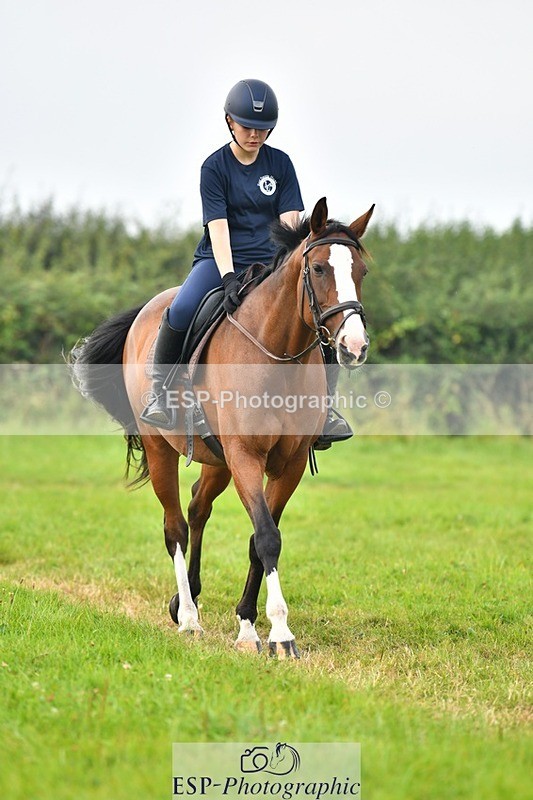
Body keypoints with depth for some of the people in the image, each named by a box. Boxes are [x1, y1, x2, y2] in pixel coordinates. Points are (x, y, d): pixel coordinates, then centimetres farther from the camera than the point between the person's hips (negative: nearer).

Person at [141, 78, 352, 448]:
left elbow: (289, 223, -1)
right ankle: (160, 390, -11)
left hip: (268, 261, 3)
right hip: (220, 259, -3)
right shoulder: (215, 167, -4)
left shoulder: (280, 163, 5)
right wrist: (228, 277, -26)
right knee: (181, 311, -32)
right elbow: (218, 226, -13)